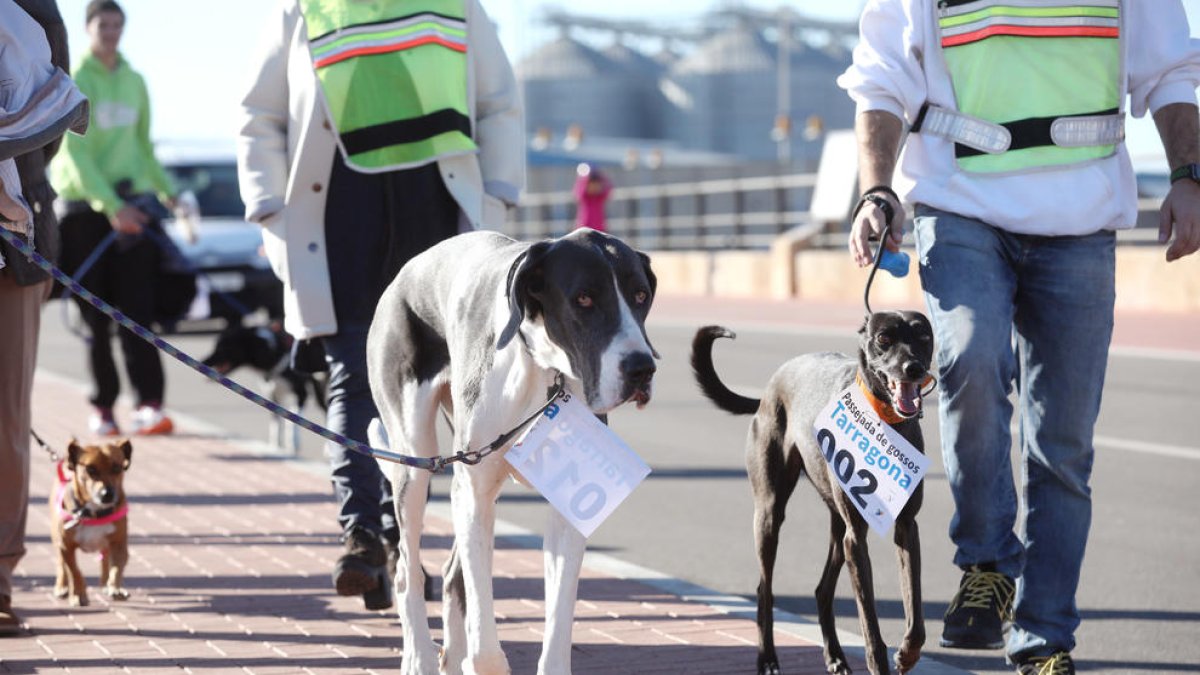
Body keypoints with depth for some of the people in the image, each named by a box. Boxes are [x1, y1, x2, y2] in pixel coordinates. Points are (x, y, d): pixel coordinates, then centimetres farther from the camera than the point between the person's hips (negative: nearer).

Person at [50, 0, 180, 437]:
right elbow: (75, 152, -12)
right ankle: (102, 406, 7)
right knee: (97, 315, -1)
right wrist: (112, 206, -20)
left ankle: (149, 405, -16)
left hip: (131, 200, 3)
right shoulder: (74, 81, -5)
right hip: (84, 204, -3)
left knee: (137, 309, -8)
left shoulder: (134, 82, 13)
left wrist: (166, 190, 17)